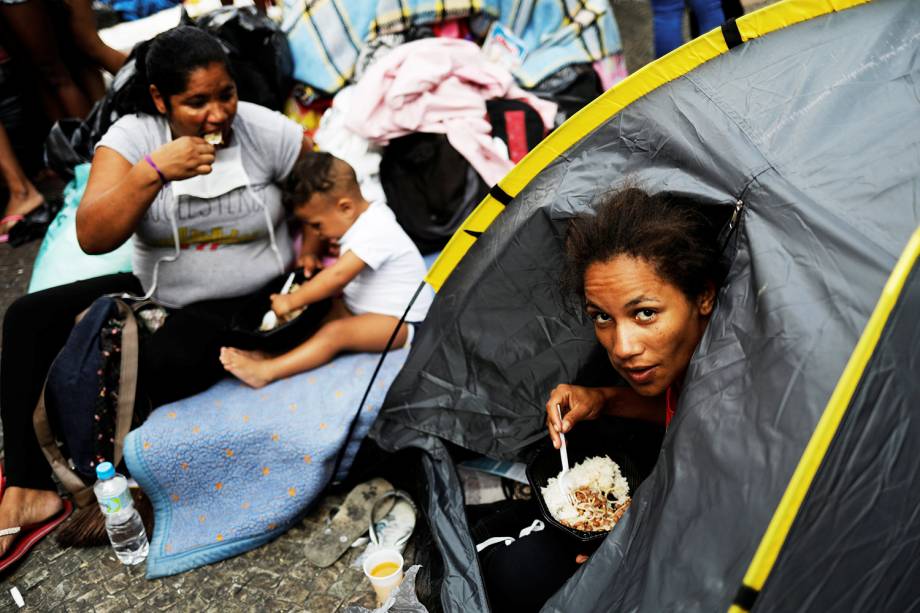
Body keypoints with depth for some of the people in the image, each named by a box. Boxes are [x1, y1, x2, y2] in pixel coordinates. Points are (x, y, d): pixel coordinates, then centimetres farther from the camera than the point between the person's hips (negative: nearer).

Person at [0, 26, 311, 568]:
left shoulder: (266, 132, -12)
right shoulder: (133, 137, -9)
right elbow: (92, 238, -20)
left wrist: (307, 253, -8)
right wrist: (153, 170, -29)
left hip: (247, 302, -3)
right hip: (155, 293, 4)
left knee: (168, 362, -33)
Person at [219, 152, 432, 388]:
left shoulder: (375, 231, -24)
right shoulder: (364, 218, 7)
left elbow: (337, 276, -31)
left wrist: (292, 301, -26)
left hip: (398, 320, -10)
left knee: (335, 332, -27)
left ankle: (266, 371, -36)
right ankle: (270, 353, -20)